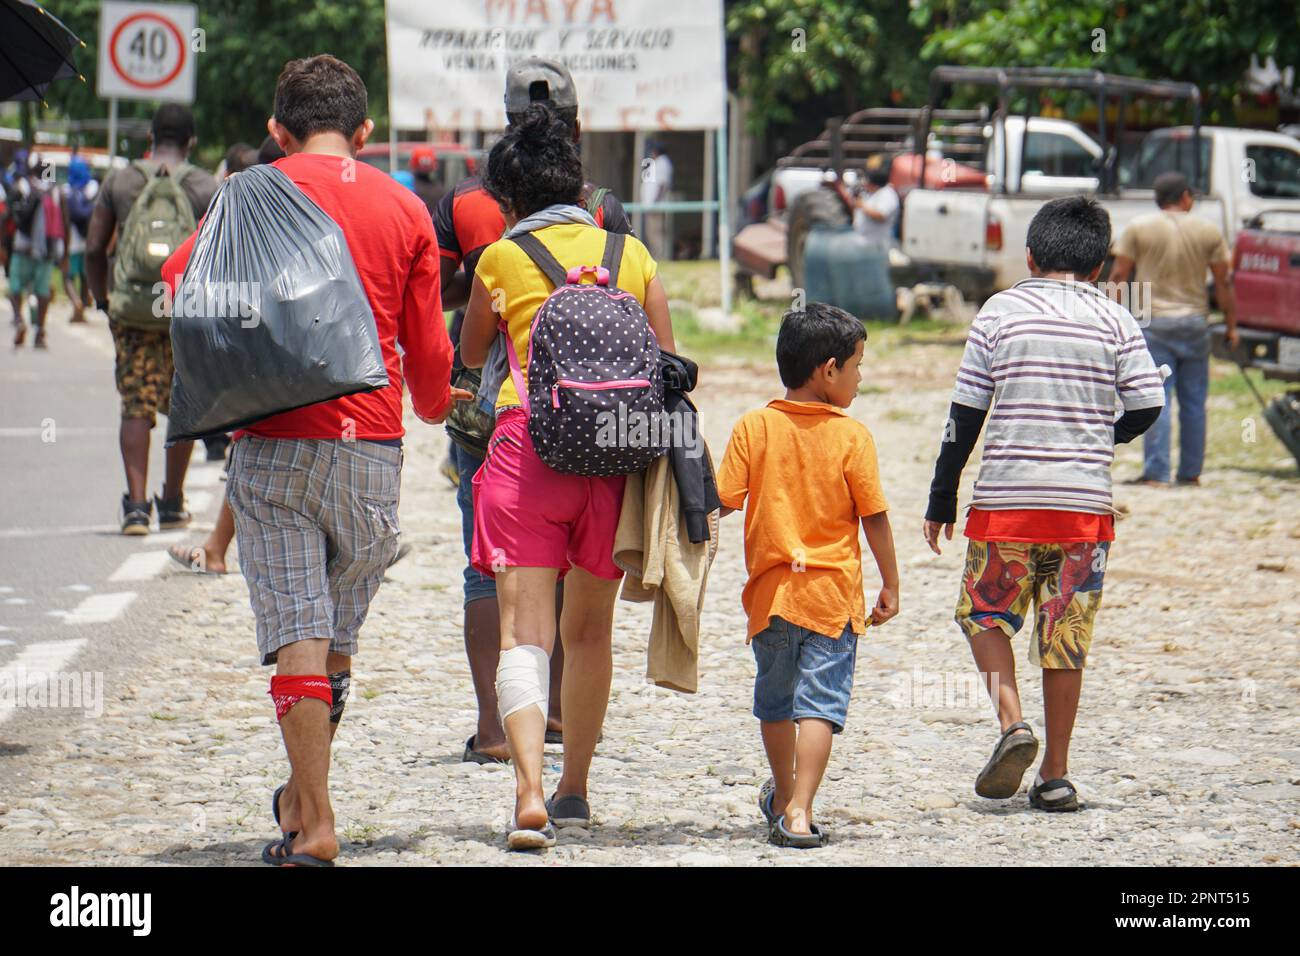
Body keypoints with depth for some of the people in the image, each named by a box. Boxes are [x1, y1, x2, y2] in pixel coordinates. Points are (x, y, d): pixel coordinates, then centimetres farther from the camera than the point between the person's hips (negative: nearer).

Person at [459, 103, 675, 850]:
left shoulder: (503, 258, 5)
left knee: (525, 630, -9)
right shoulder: (632, 255, 11)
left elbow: (471, 353, 20)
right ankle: (574, 789, 29)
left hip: (529, 441, -3)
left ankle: (530, 794, -27)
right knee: (590, 629, 18)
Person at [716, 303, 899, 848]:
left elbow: (723, 502, -6)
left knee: (775, 702, 19)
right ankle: (798, 812, -15)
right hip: (833, 593, -3)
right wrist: (890, 585, 5)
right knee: (820, 704, -3)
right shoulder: (852, 436, -8)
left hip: (771, 592, 3)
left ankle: (783, 797, 36)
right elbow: (874, 518, -5)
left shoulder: (754, 427, -3)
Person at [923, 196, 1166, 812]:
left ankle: (1013, 722, -7)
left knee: (984, 616, 16)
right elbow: (1147, 407, 0)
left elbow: (965, 411, 0)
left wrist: (941, 501, 6)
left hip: (1006, 501, -1)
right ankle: (1055, 776, 9)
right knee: (1065, 639, 8)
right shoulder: (1116, 322, 2)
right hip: (1084, 504, 1)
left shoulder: (1001, 311, 1)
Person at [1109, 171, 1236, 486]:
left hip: (1153, 321, -2)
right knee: (1194, 402, 11)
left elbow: (1119, 276, -3)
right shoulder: (1208, 232, 3)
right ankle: (1190, 472, 15)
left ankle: (1156, 472, -11)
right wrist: (1231, 325, 12)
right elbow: (1224, 282, 5)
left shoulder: (1139, 228, -2)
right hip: (1195, 323, 2)